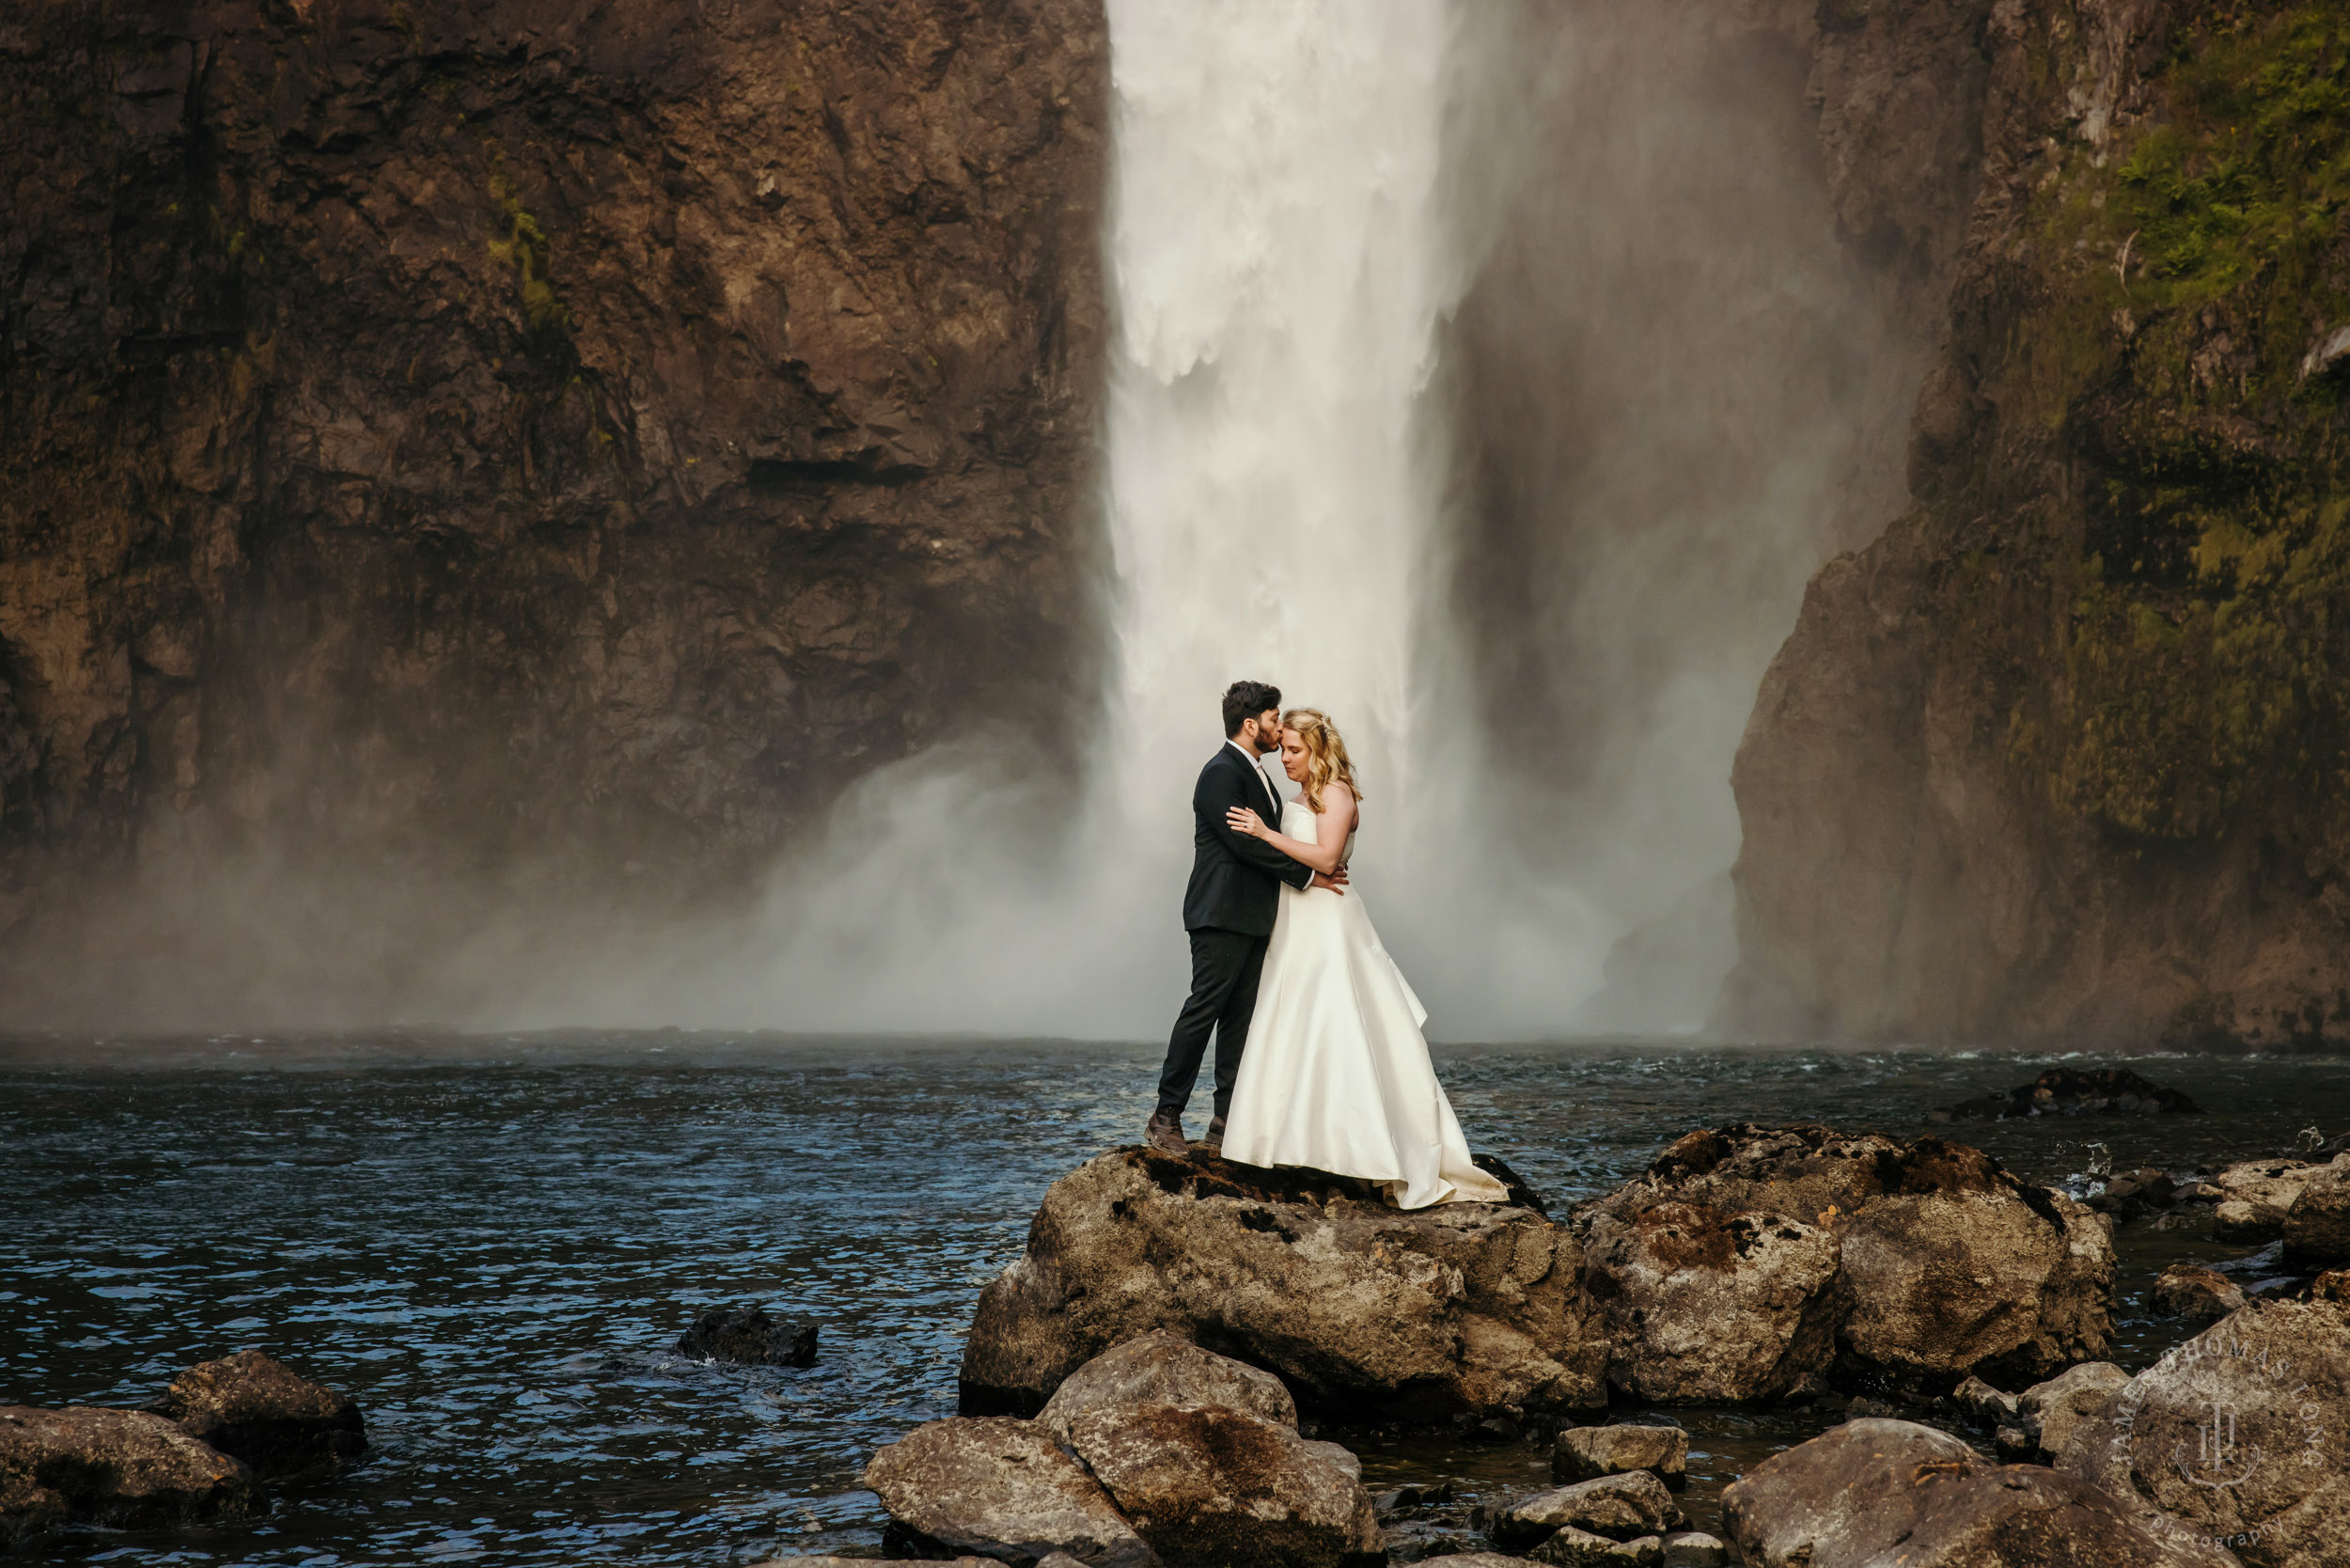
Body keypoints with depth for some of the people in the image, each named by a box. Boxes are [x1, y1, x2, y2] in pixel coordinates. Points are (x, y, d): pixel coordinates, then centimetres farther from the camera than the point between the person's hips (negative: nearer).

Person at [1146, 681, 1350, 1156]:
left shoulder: (1253, 773, 18)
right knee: (1203, 1010, -9)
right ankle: (1165, 1117, -5)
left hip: (1251, 918, 10)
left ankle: (1227, 1120, 9)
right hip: (1223, 916, -10)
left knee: (1240, 1016, 8)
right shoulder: (1222, 773, -13)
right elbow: (1245, 843, -19)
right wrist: (1307, 876, -15)